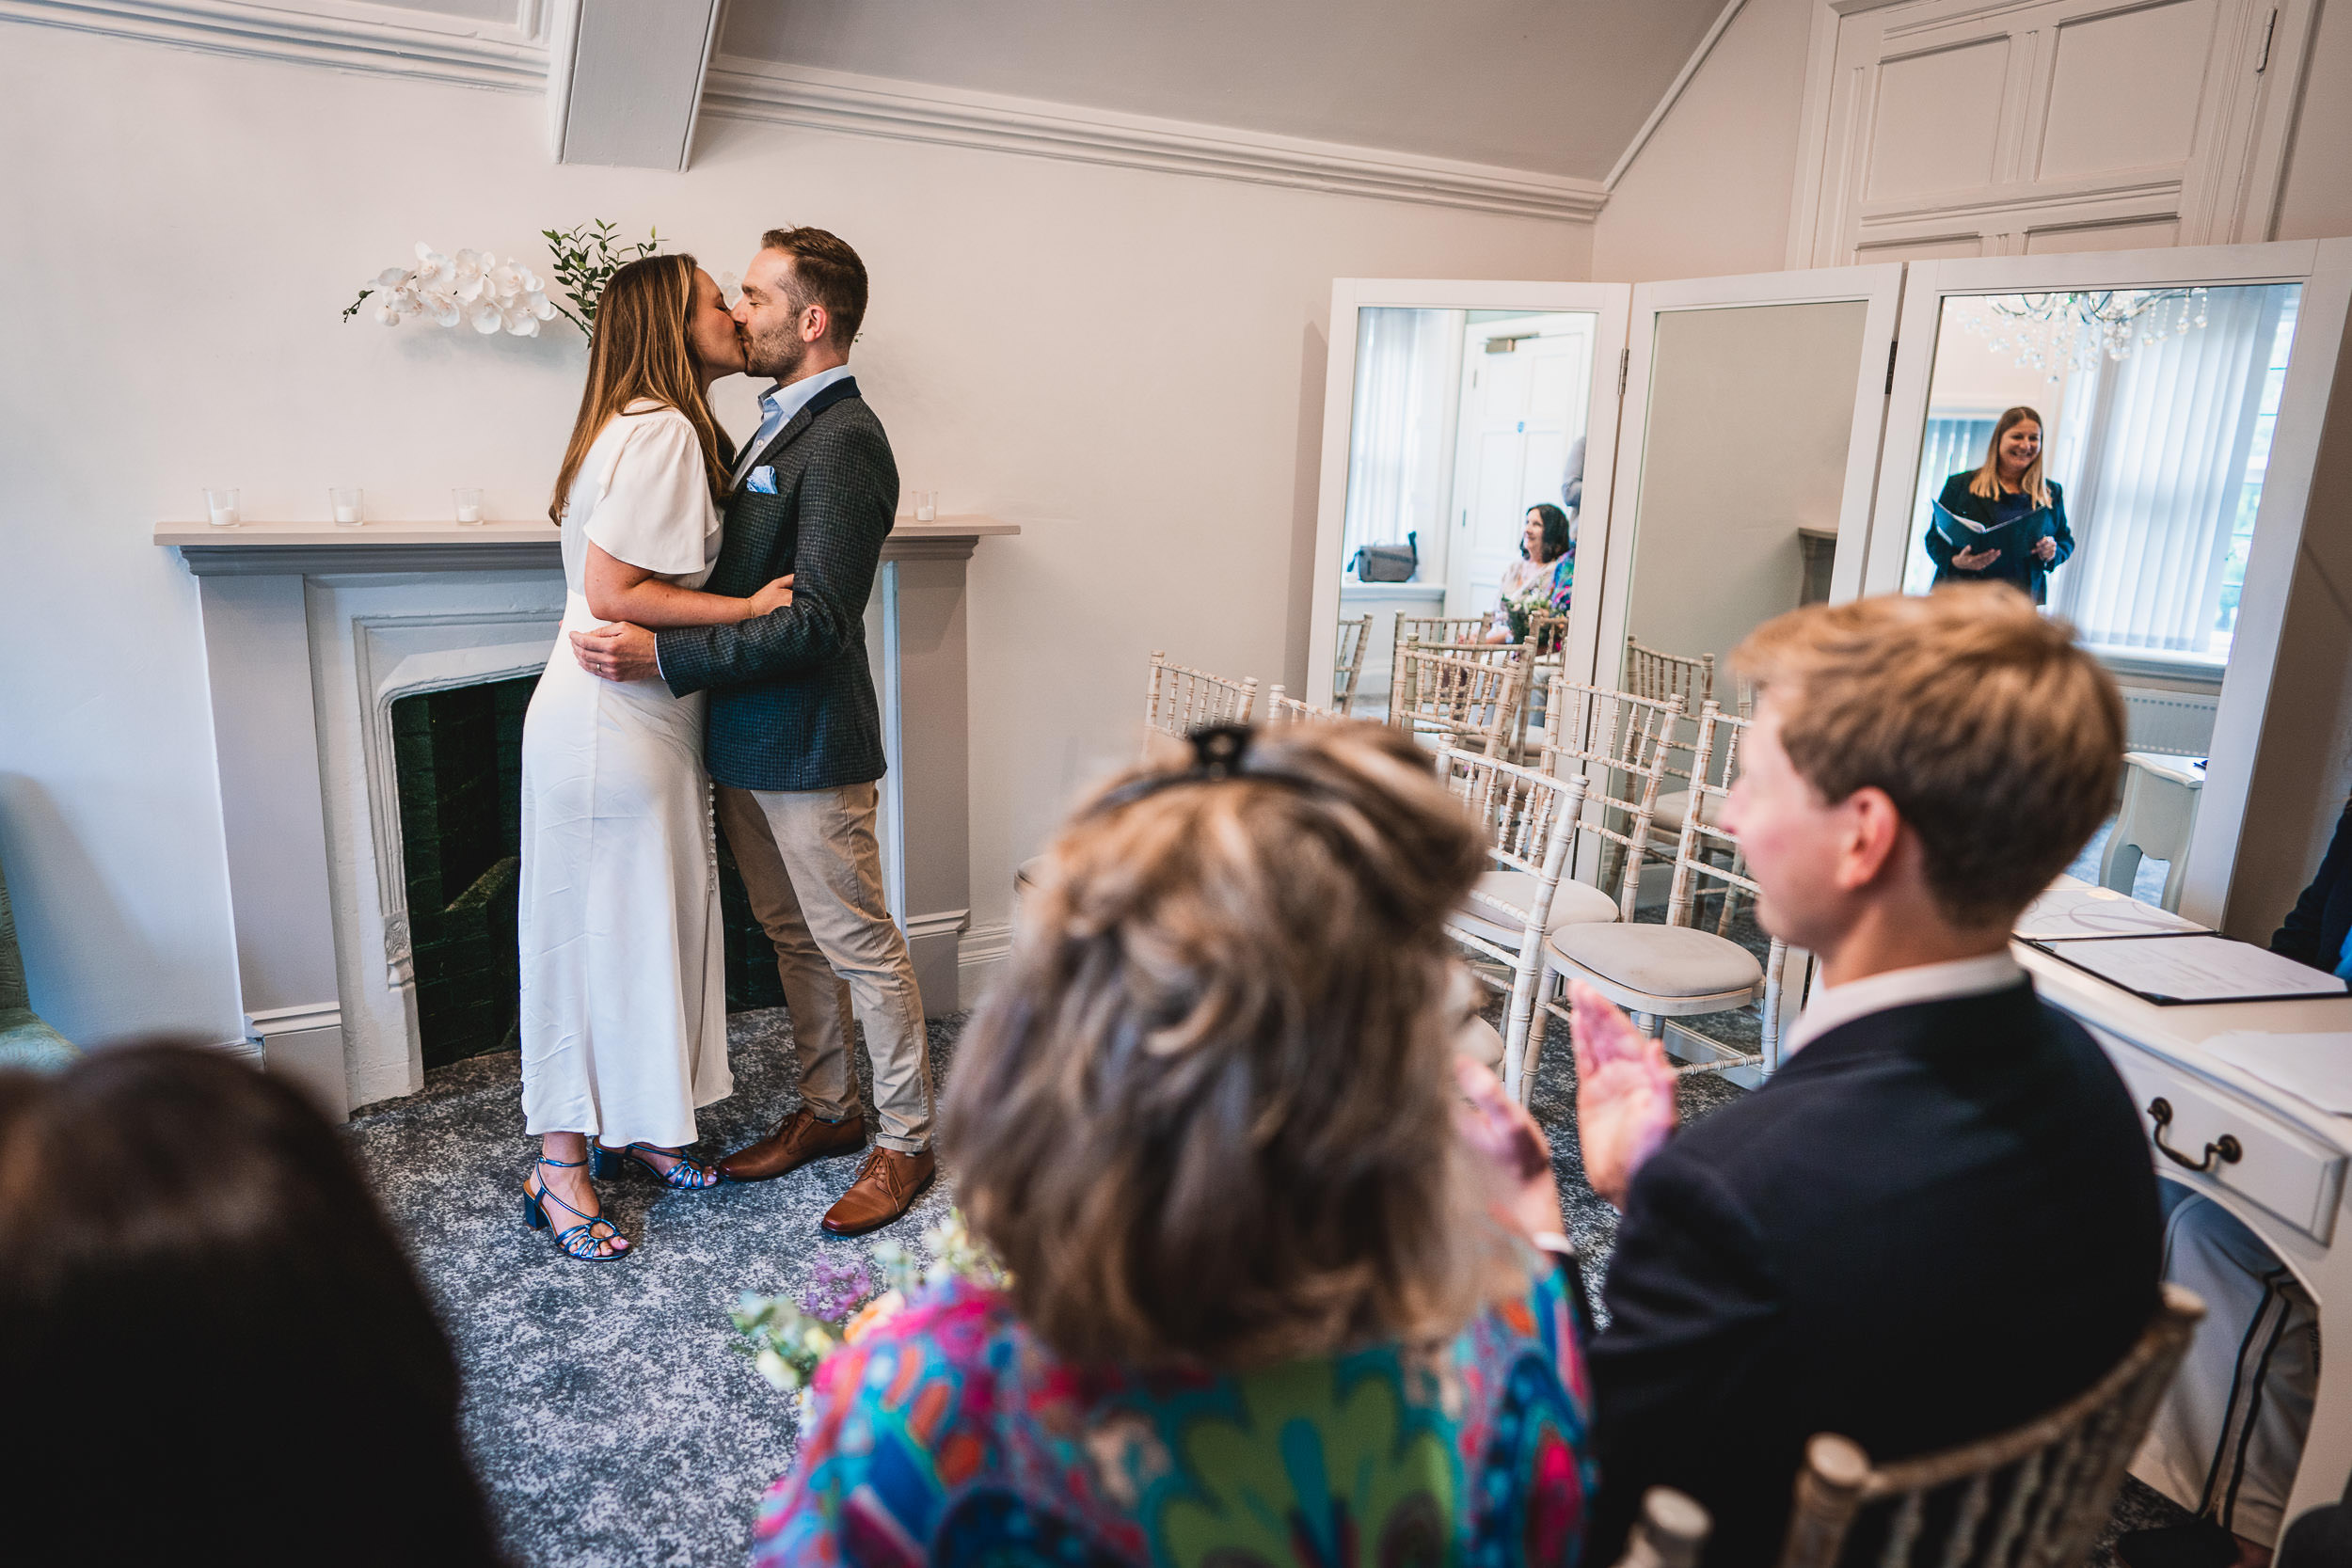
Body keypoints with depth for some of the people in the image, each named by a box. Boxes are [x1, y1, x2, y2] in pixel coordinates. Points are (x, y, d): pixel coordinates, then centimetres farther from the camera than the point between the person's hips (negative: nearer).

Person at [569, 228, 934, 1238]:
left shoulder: (843, 441, -17)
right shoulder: (781, 427, 13)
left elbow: (815, 621, -24)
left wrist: (660, 656, -24)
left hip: (810, 750, -10)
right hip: (748, 743, 10)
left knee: (860, 947, 3)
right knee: (792, 940, 18)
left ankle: (906, 1141, 18)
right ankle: (828, 1110, 34)